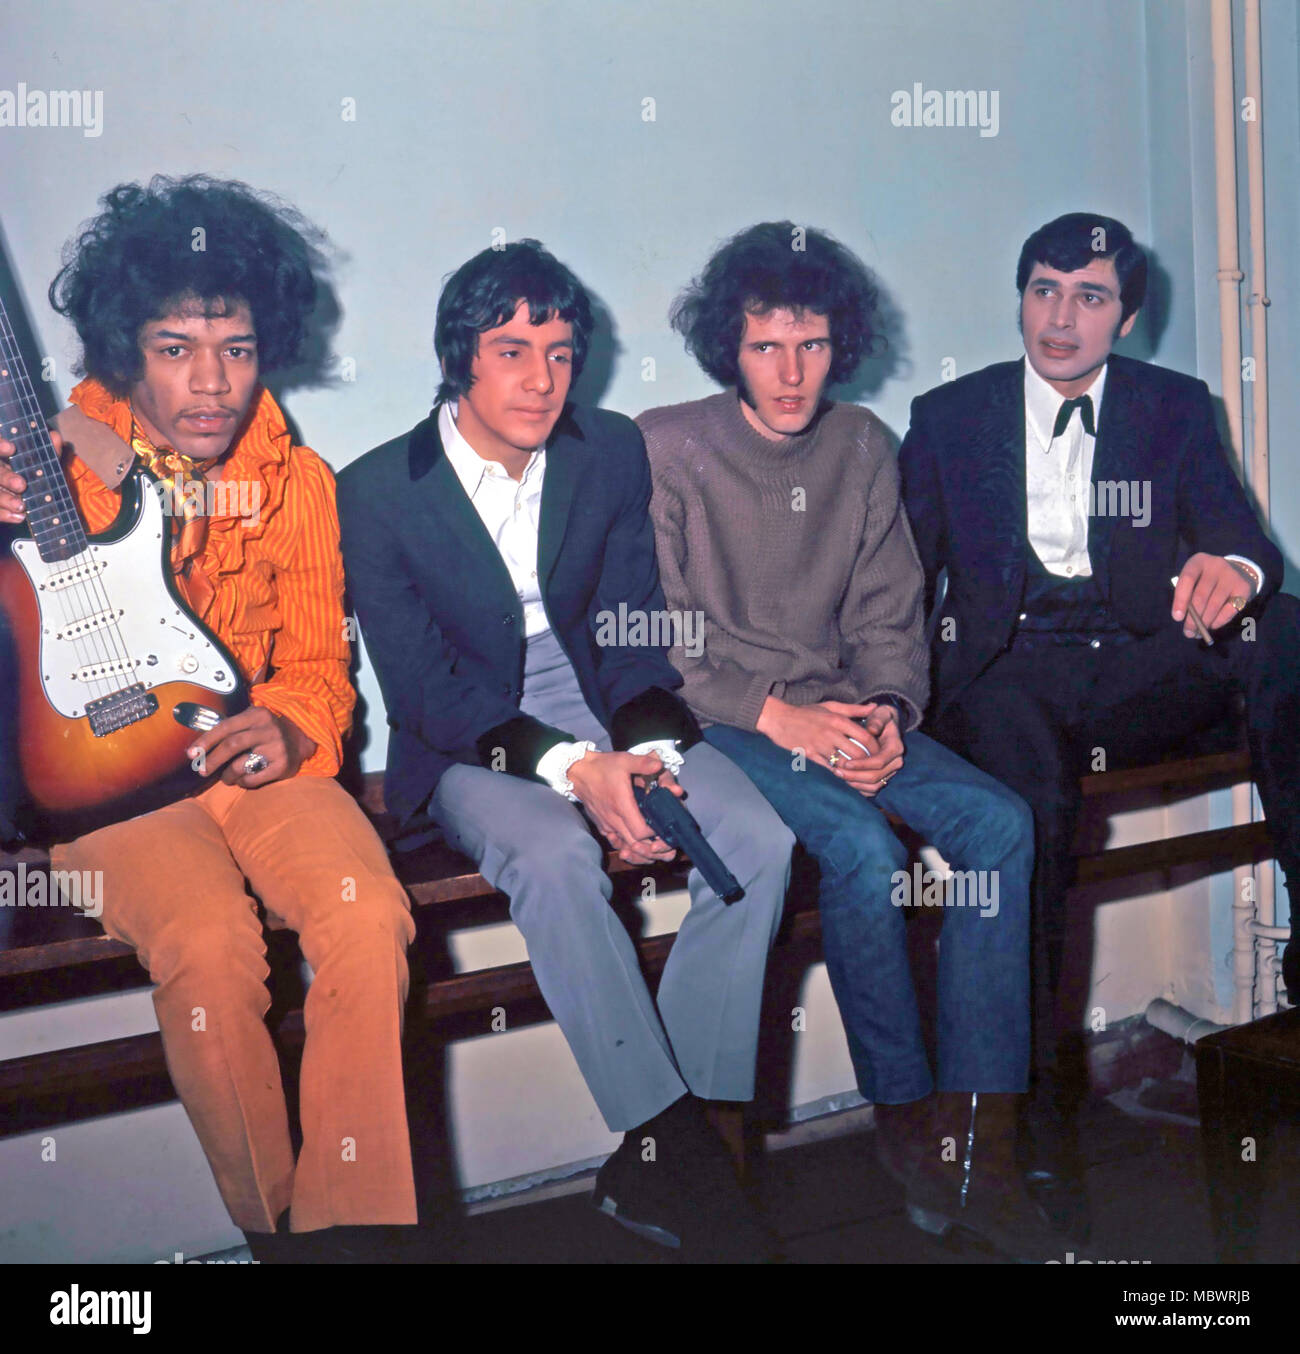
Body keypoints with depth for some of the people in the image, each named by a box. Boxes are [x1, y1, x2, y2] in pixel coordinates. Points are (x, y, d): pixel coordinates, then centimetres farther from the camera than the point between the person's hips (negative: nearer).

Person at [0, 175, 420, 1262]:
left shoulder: (296, 479, 7)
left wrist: (290, 728, -12)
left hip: (256, 757, 3)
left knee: (367, 915, -26)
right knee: (209, 944, -30)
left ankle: (351, 1221, -11)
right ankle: (271, 1221, -6)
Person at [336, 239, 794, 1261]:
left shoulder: (612, 452, 3)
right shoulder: (377, 491, -8)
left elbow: (635, 633, 4)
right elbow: (424, 687, -11)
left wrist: (647, 752, -16)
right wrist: (571, 768, -25)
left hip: (606, 721, 4)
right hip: (467, 748, -3)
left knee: (758, 834, -22)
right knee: (557, 858, -35)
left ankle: (654, 1167, -18)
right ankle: (675, 1141, -23)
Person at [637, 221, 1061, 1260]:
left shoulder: (862, 447, 10)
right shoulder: (665, 449, -4)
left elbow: (889, 616, 11)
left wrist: (885, 710, -9)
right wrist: (778, 714, -19)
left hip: (841, 711, 5)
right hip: (713, 718, -5)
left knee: (1000, 821, -18)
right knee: (865, 845, -30)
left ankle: (978, 1149, -15)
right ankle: (905, 1124, -10)